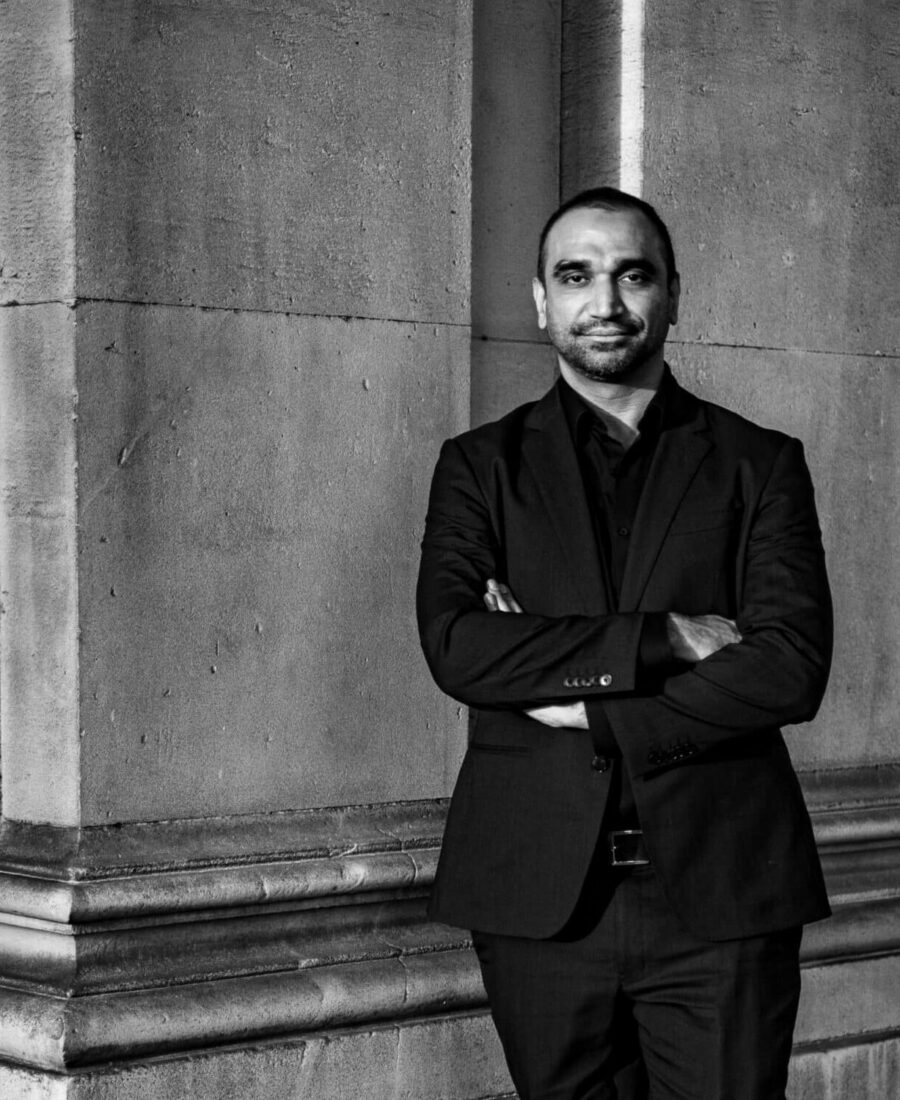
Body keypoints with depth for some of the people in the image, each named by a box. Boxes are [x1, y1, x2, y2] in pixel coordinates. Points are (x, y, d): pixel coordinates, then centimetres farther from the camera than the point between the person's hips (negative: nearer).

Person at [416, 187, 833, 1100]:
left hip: (723, 890, 0)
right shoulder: (482, 465, 9)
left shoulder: (759, 464, 7)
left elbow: (793, 665, -6)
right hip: (538, 890, 1)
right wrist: (661, 640, -13)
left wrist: (586, 710, -11)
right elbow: (454, 646, -8)